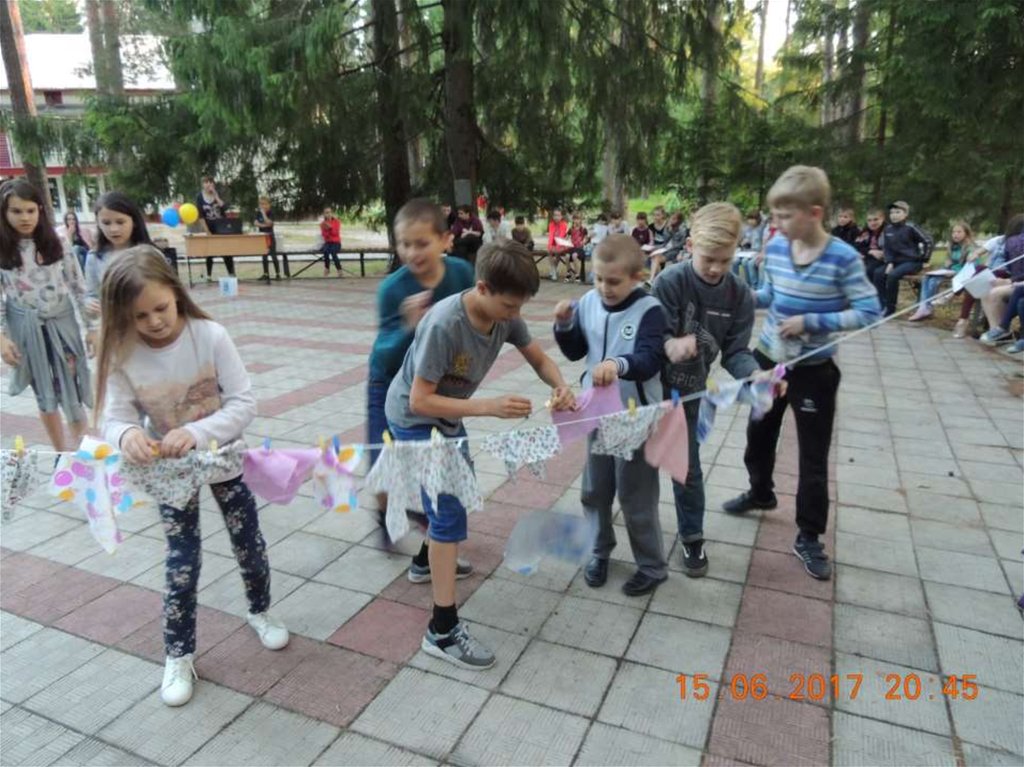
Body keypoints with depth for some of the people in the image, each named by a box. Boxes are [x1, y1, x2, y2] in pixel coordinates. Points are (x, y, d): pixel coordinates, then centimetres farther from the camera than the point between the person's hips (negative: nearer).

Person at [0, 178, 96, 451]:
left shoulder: (56, 244, -2)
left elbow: (77, 285, 1)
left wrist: (91, 326, 0)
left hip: (61, 322, 0)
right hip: (26, 328, 1)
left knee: (70, 387, 2)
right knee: (44, 393, 11)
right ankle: (61, 452, 23)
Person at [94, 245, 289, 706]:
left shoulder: (211, 336, -24)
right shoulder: (123, 355, -17)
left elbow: (244, 403, -24)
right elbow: (115, 418, -19)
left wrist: (195, 433, -39)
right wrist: (127, 435, -44)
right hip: (169, 469, 1)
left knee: (249, 543, 14)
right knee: (181, 562, 5)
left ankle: (259, 612, 43)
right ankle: (178, 655, 26)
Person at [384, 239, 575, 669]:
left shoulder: (506, 314, -16)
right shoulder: (443, 324, -36)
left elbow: (540, 359, -5)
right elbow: (420, 400, -33)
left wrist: (561, 387, -27)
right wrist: (490, 407, -40)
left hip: (446, 414, 8)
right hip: (413, 419, -8)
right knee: (450, 511, -13)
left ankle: (432, 557, 53)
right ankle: (443, 630, -4)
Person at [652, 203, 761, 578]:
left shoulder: (740, 295, -10)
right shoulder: (670, 281, -20)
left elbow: (735, 351, -8)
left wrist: (756, 374, -29)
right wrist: (670, 345, -43)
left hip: (688, 390, 2)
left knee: (687, 467, 11)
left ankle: (692, 537, 31)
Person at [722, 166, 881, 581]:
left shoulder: (843, 258, -19)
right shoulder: (775, 247, -5)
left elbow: (869, 312, -17)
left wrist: (810, 321, -24)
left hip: (813, 370, -5)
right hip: (768, 359, 5)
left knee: (813, 456, 4)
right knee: (759, 433, 21)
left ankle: (809, 537, 19)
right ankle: (760, 492, 47)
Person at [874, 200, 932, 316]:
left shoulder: (910, 228, -10)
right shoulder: (888, 229, 6)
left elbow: (928, 242, -7)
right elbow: (887, 248, 10)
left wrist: (925, 260, -6)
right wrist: (889, 263, -6)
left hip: (913, 262, -6)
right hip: (897, 262, 6)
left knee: (893, 275, -30)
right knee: (878, 274, -16)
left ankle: (890, 308, -23)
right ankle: (883, 306, -13)